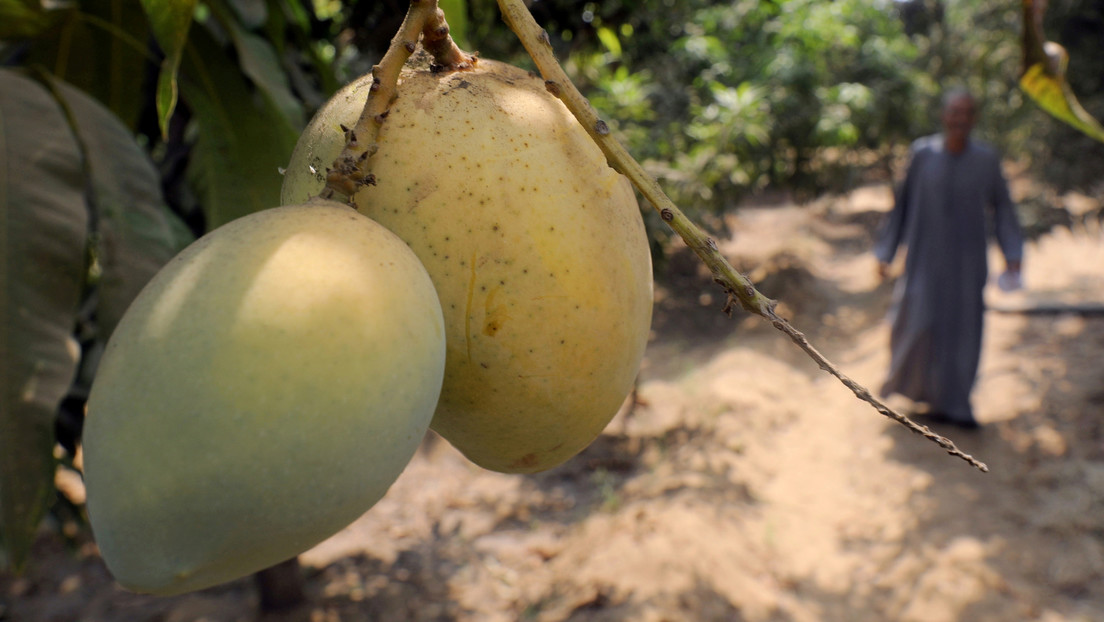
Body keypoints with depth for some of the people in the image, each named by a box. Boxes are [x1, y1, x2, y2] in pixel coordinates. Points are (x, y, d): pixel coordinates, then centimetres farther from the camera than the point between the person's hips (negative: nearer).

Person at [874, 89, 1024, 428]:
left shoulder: (987, 158, -2)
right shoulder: (921, 153, -5)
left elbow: (1001, 208, 6)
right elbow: (902, 203, 1)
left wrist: (1012, 255, -2)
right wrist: (885, 252, 0)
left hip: (968, 259, 1)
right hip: (925, 255, -1)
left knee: (963, 330, 3)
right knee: (918, 322, -5)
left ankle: (953, 403, 17)